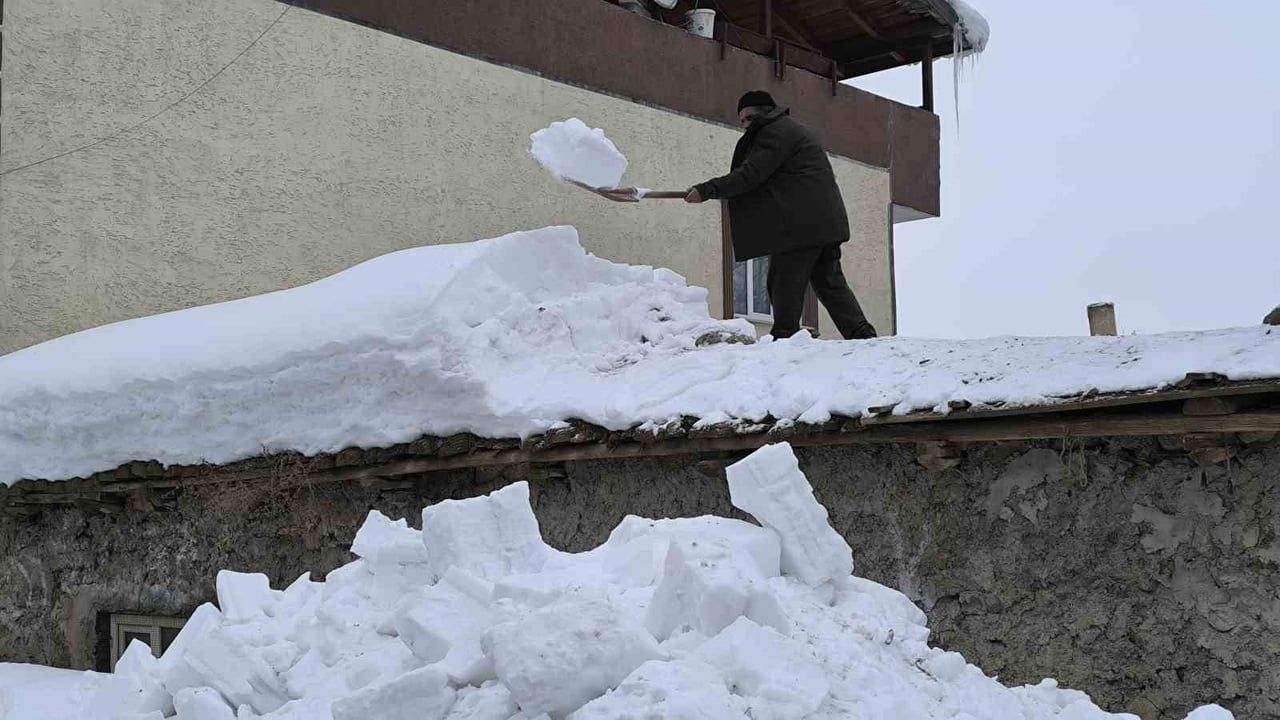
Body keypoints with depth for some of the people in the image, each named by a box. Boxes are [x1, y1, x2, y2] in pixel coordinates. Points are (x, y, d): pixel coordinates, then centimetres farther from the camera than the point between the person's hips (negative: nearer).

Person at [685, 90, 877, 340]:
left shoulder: (775, 131, -4)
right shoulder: (796, 130, 29)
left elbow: (749, 175, -14)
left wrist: (706, 190, -14)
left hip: (801, 224, -10)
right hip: (825, 223, 10)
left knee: (785, 283, -7)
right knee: (830, 283, 10)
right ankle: (862, 334, 5)